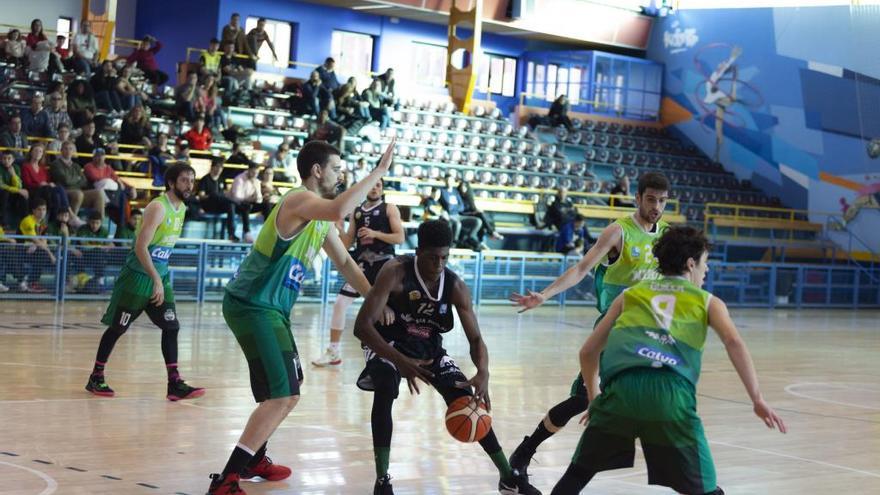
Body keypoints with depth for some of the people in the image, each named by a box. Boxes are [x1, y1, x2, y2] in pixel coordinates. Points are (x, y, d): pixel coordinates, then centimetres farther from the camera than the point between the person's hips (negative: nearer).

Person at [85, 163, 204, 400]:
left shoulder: (181, 209, 8)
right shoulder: (158, 207, -19)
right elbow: (140, 247, -25)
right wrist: (156, 280, -28)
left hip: (160, 276, 8)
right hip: (138, 274, -8)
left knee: (171, 326, -1)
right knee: (118, 327, 2)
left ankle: (174, 384, 0)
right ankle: (96, 378, 14)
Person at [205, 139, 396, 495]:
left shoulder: (320, 218, 15)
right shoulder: (299, 199, -16)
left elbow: (344, 262, 25)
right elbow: (339, 210, -38)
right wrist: (379, 171, -32)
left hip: (271, 309, 11)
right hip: (251, 305, -11)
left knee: (286, 390, 25)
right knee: (283, 395, -17)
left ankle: (254, 459, 40)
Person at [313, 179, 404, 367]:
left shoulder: (390, 209, -1)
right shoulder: (356, 211, 11)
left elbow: (400, 238, -7)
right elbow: (347, 243, 13)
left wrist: (376, 234, -17)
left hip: (384, 264, -4)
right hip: (362, 264, 4)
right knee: (340, 303, -3)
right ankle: (333, 353, 4)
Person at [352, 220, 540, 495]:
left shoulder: (456, 287, -15)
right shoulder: (395, 272, -27)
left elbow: (475, 339, -11)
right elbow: (362, 326, -33)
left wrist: (483, 373, -35)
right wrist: (400, 362, -45)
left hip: (430, 348, 4)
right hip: (389, 344, -4)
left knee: (469, 403, -3)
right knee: (385, 390, -34)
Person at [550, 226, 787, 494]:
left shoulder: (631, 293, 31)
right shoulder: (707, 301, 25)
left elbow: (588, 352, 32)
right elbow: (733, 342, 4)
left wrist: (594, 398, 46)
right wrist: (757, 400, 1)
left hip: (621, 385, 2)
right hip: (671, 391, -2)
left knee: (578, 474, 20)